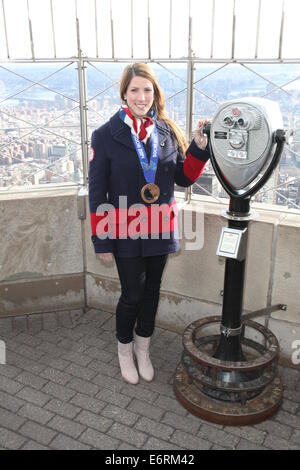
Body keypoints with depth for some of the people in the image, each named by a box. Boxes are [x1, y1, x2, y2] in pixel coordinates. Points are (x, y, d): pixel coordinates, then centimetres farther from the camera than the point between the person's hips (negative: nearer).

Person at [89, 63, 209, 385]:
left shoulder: (167, 131, 1)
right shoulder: (106, 135, -10)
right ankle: (124, 349, 34)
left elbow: (184, 178, 6)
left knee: (151, 290, 16)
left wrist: (199, 147, -11)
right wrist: (102, 241, -10)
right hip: (126, 232, -3)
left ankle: (142, 347, 39)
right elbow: (97, 192, -9)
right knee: (132, 294, 7)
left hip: (159, 228, 4)